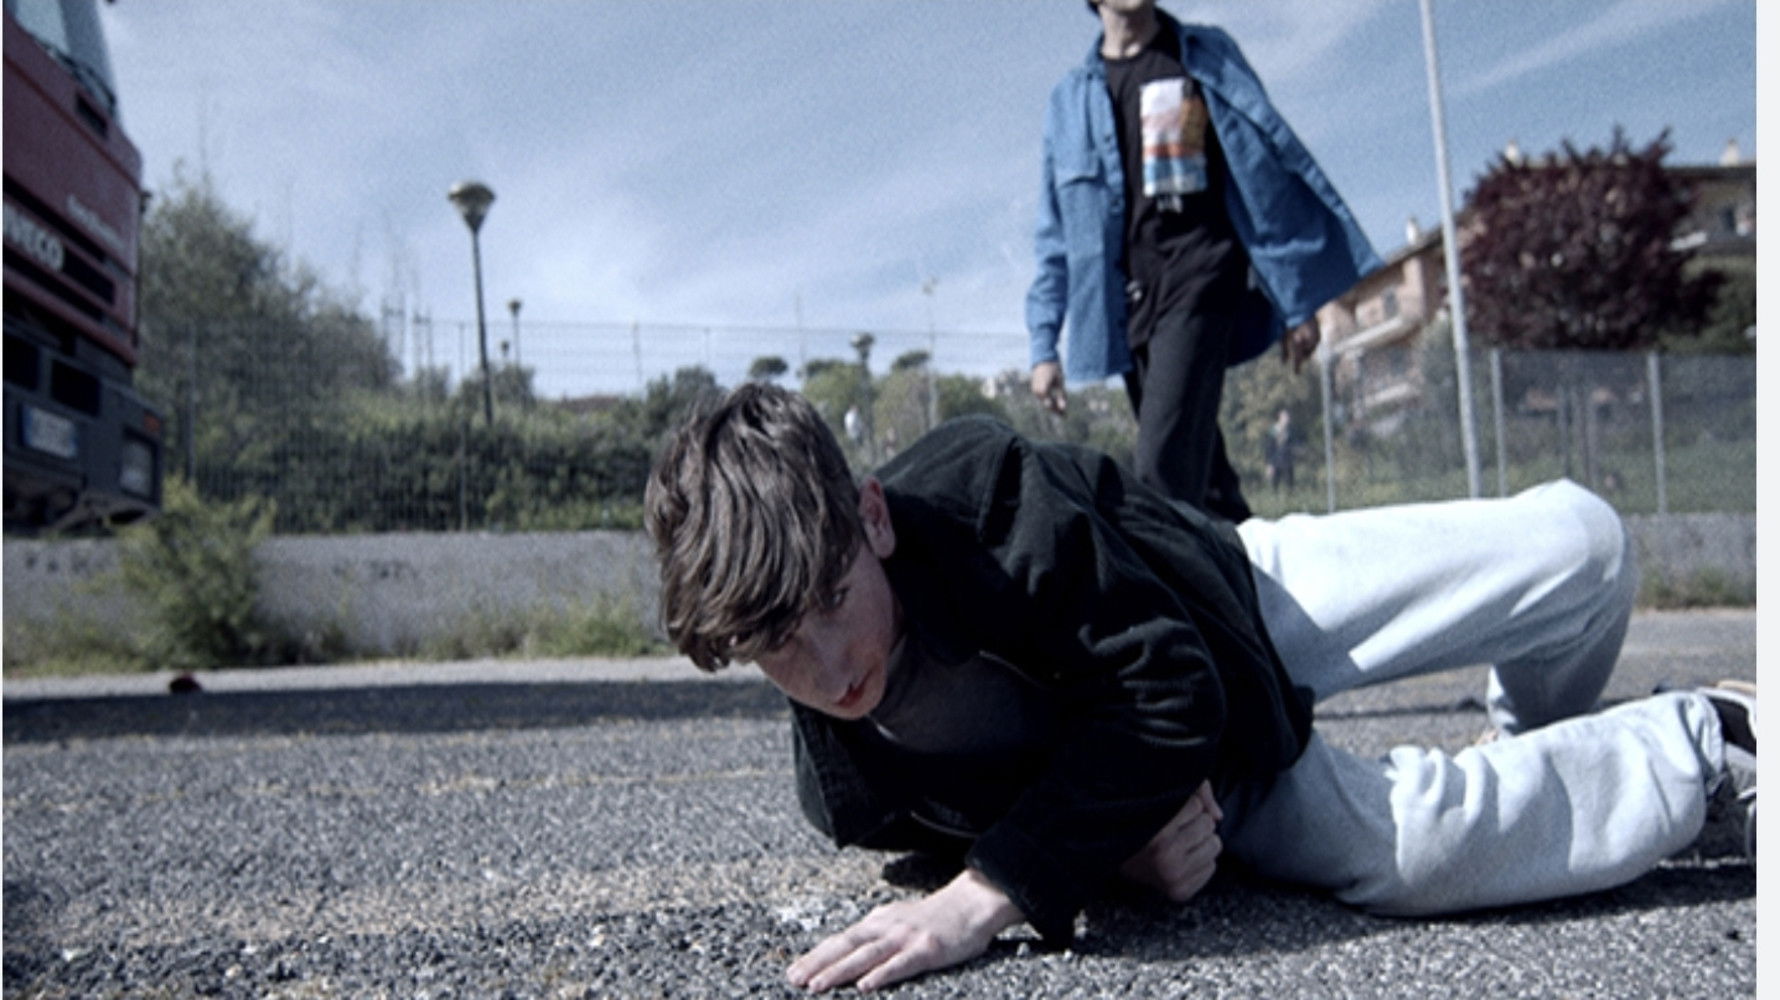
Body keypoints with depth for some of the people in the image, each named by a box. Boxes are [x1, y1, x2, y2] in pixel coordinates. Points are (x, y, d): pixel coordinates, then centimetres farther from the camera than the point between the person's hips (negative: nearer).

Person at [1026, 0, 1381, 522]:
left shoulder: (1209, 56, 11)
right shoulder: (1070, 99, 16)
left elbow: (1266, 167, 7)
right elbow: (1055, 236, 16)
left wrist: (1295, 299, 2)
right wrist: (1043, 345, 8)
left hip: (1200, 277, -3)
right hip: (1128, 299, 3)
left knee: (1165, 464, -20)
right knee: (1198, 472, 4)